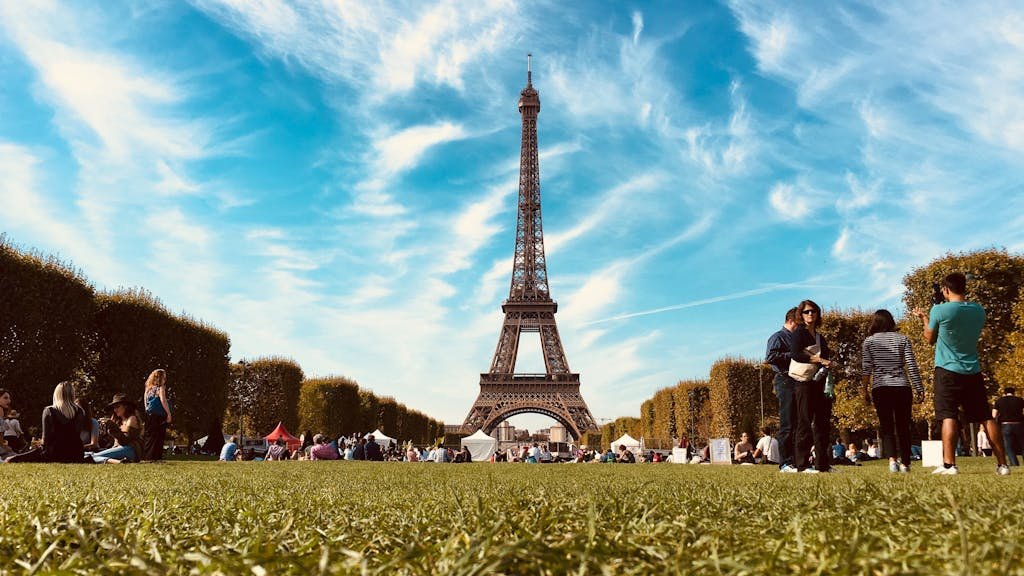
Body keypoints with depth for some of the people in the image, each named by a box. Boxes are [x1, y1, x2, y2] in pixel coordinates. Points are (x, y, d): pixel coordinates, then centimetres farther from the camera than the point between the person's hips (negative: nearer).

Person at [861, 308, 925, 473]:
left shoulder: (869, 341, 5)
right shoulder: (903, 339, 8)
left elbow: (866, 369, 0)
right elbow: (912, 366, 2)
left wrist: (865, 391, 4)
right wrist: (919, 389, 5)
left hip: (880, 388, -1)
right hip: (902, 387, 1)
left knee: (886, 426, 3)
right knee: (903, 426, 9)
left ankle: (892, 459, -15)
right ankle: (905, 463, 12)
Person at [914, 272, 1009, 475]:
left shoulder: (939, 310, -11)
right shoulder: (979, 311, 5)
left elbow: (930, 338, 2)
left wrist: (925, 319, 20)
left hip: (948, 370, -4)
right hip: (973, 372, 5)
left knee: (948, 417, -7)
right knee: (986, 417, 9)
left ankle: (949, 464, -15)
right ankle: (1002, 464, 13)